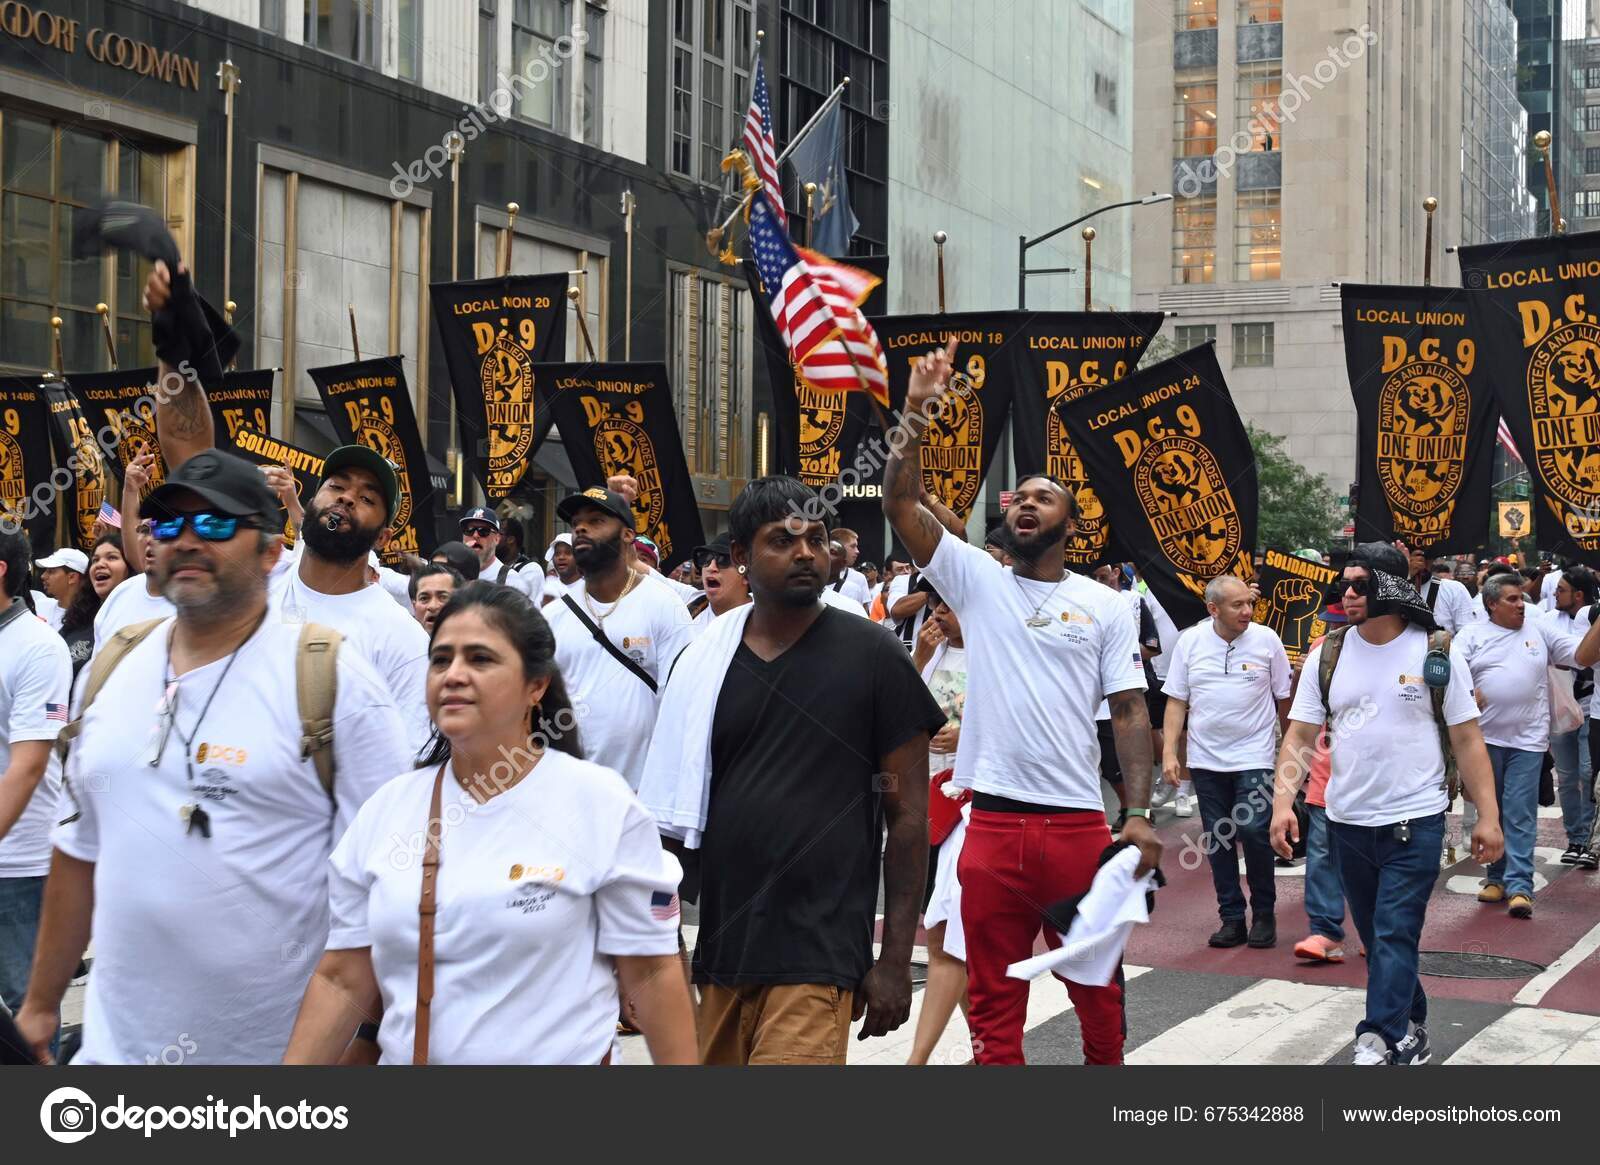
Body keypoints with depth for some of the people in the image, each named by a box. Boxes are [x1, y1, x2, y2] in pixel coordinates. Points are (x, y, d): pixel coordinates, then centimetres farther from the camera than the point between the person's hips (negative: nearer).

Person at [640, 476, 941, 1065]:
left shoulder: (872, 655, -2)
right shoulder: (704, 660, 8)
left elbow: (908, 814, -1)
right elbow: (673, 813, 14)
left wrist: (895, 960, -5)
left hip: (817, 954, -4)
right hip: (720, 947, 4)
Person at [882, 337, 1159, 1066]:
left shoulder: (1104, 607, 5)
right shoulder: (976, 580, 5)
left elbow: (1130, 713, 2)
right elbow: (900, 504, -4)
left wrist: (1140, 815, -7)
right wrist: (917, 412, -11)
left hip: (1079, 822, 0)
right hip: (993, 820, 0)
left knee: (1097, 984, 12)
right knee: (992, 992, 8)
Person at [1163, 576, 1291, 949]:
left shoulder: (1267, 639, -4)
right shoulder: (1190, 641, 1)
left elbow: (1283, 698, 5)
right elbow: (1176, 701, 4)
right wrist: (1169, 753, -3)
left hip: (1254, 757, -3)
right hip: (1206, 759, 3)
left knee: (1254, 833, -13)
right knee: (1218, 841, 6)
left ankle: (1264, 914, 5)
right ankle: (1232, 919, 16)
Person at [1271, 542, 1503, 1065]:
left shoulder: (1437, 654, -5)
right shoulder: (1327, 655, 2)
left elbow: (1467, 739, -2)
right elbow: (1300, 735, 1)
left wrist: (1487, 816, -6)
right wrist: (1283, 801, -12)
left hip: (1415, 822, -4)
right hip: (1347, 822, 4)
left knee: (1394, 938, -10)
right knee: (1377, 939, 14)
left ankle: (1379, 1045, -11)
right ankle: (1410, 1031, 31)